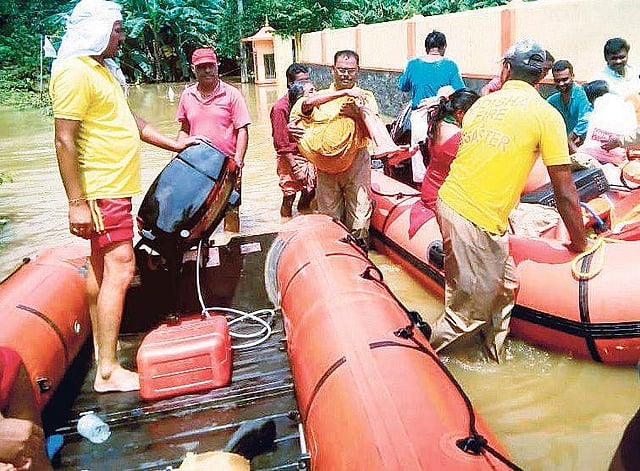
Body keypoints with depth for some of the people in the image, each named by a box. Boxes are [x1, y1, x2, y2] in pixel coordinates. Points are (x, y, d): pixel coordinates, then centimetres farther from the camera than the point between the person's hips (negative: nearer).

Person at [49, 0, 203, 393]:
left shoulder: (102, 69, 18)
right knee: (119, 270, -11)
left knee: (102, 268, 16)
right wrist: (77, 203, -22)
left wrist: (173, 144, 23)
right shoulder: (75, 73, -14)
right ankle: (108, 371, -5)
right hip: (102, 191, -10)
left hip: (115, 188, 10)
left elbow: (129, 121, 25)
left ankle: (101, 345, 29)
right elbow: (65, 141, -19)